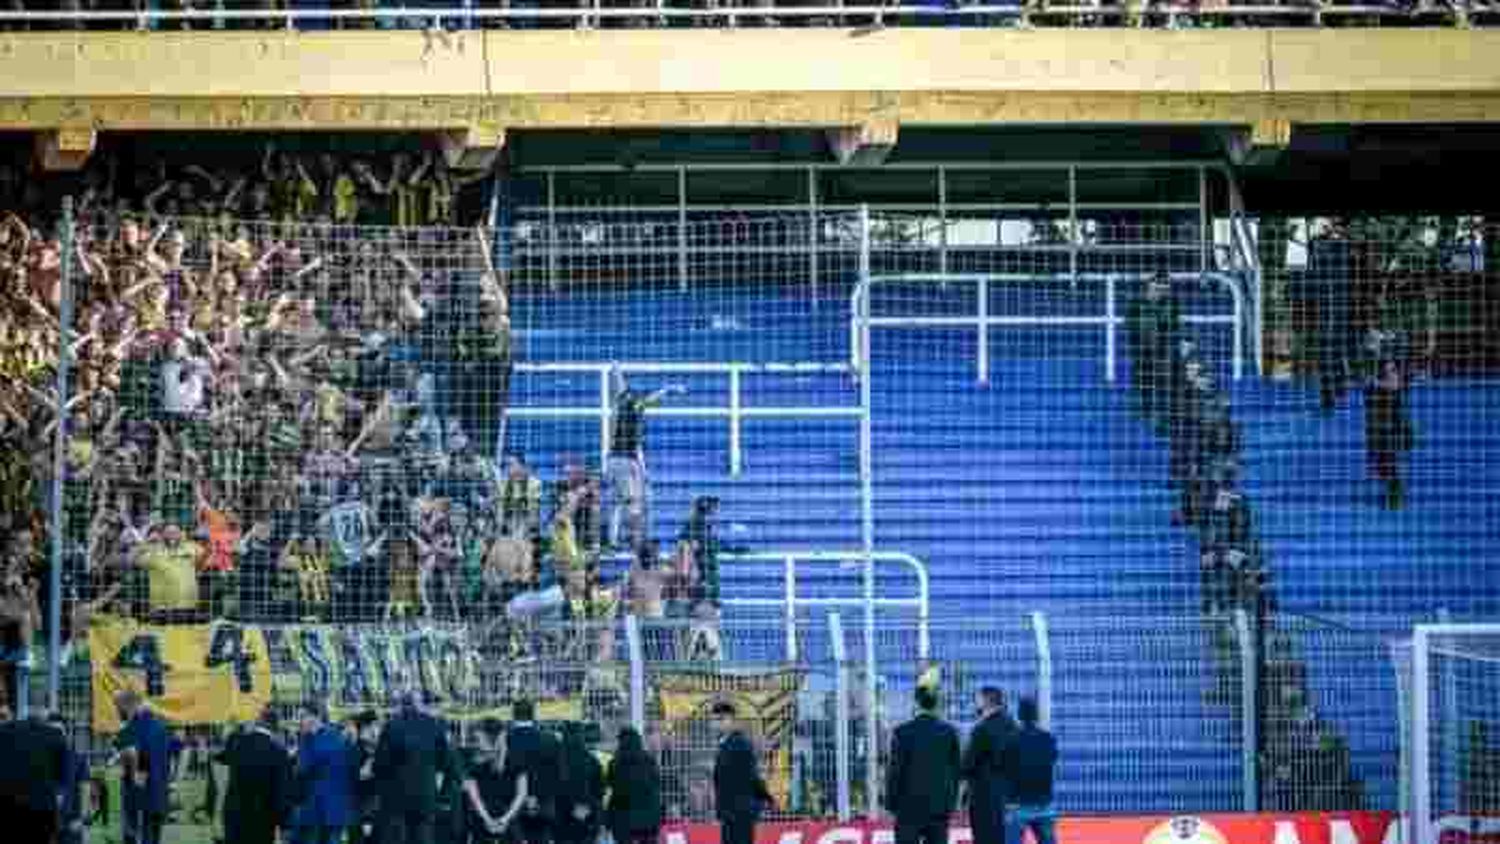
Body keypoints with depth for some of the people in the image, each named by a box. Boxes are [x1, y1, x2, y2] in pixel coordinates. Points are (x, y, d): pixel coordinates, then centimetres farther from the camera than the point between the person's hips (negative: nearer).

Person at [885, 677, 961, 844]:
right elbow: (955, 771, 6)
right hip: (939, 809, 3)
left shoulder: (902, 732, -10)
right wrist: (950, 803, 15)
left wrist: (890, 805, 2)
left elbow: (895, 771, -6)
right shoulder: (949, 732, 0)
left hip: (909, 809, -3)